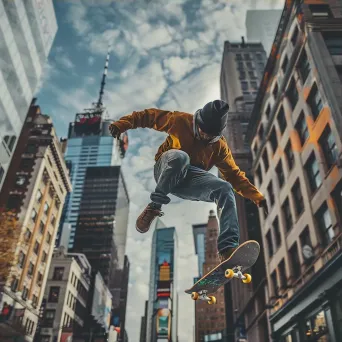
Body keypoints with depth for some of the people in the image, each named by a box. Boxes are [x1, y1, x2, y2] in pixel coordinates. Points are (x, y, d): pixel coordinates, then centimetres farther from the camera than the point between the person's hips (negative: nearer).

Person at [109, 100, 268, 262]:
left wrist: (257, 197, 4)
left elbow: (234, 175, 11)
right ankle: (154, 207, -24)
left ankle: (228, 249, -30)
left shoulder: (220, 146, 6)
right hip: (166, 171, -3)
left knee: (225, 189, -24)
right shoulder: (181, 121, -2)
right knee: (180, 156, -38)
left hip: (189, 181, 3)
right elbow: (150, 116, 5)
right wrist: (122, 124, -7)